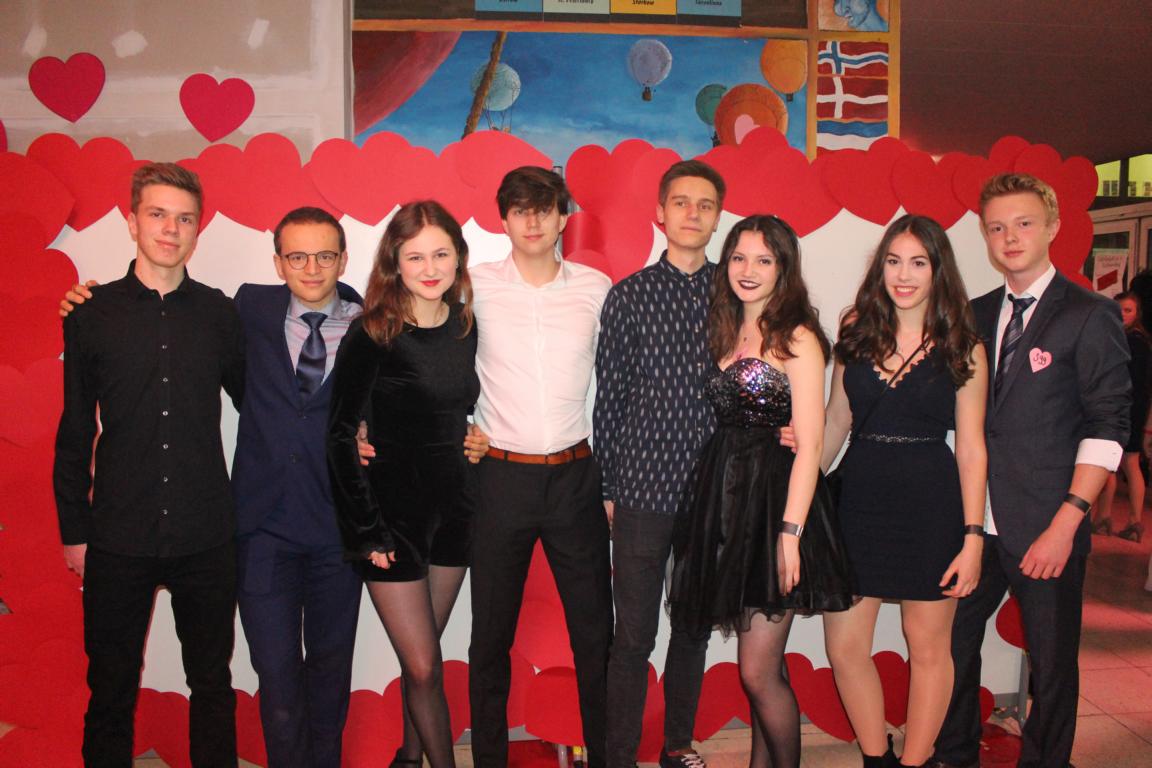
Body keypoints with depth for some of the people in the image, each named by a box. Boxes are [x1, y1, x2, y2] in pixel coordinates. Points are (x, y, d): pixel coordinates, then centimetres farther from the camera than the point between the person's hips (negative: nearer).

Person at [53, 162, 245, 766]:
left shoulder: (220, 315, 2)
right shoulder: (91, 315, 2)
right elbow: (74, 433, 5)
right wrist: (75, 529, 4)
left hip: (205, 537, 1)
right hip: (118, 540, 0)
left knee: (212, 684, 13)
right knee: (111, 688, 12)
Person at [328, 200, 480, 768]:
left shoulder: (465, 326, 3)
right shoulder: (372, 335, -14)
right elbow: (341, 435, -13)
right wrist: (364, 530, -14)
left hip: (451, 507, 5)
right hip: (393, 512, -5)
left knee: (422, 658, 16)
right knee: (423, 667, 0)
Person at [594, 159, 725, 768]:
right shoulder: (628, 295, 0)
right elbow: (608, 397, 1)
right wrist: (604, 488, 0)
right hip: (643, 489, -3)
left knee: (695, 627, 15)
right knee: (634, 636, 2)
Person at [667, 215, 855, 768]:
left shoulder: (796, 339, -8)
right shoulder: (727, 333, 13)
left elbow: (809, 444, -13)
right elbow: (724, 423, 11)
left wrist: (790, 531, -18)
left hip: (775, 500, -6)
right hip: (725, 499, 6)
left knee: (757, 672, -2)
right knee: (761, 668, 16)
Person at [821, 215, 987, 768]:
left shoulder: (961, 349, -2)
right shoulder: (857, 333, 6)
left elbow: (971, 449, -2)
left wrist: (973, 536, -6)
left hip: (930, 505, -2)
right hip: (859, 498, 3)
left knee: (928, 646, 8)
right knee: (844, 645, 3)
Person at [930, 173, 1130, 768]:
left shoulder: (1089, 316, -4)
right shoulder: (976, 316, 11)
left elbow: (1107, 427, -10)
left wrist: (1065, 524, -16)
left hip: (1045, 530, -4)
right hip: (974, 523, 5)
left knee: (1052, 663, 9)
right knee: (951, 644, 12)